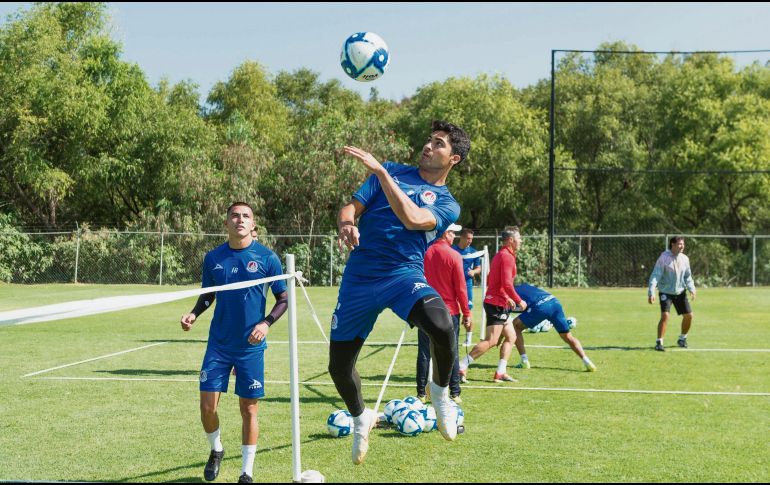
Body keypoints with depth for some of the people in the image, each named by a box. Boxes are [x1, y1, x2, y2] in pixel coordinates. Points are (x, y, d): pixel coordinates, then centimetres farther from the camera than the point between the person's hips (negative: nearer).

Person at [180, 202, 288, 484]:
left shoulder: (267, 258, -5)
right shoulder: (213, 258, 2)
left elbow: (283, 299, 1)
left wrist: (266, 323, -15)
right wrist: (194, 314, -4)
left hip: (251, 347, -2)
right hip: (218, 345, 2)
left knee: (249, 409, 2)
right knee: (208, 406, -2)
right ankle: (216, 450, 28)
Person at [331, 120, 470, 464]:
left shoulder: (447, 204, 4)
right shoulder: (392, 171, 14)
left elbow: (412, 218, -17)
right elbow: (352, 206, 6)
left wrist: (380, 171, -22)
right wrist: (347, 223, -19)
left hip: (404, 274, -3)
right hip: (358, 278, 3)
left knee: (441, 326, -33)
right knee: (338, 367, 6)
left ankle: (440, 390, -2)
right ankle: (360, 418, 39)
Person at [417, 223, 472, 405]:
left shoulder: (424, 253, 0)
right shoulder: (454, 256, -9)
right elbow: (460, 288, -8)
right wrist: (467, 313, -1)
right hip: (449, 311, -2)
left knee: (424, 352, 7)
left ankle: (421, 394, 8)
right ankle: (454, 393, 7)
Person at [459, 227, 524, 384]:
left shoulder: (500, 255, 17)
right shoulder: (507, 256, -13)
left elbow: (490, 280, 23)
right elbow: (507, 284, -22)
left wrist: (506, 298, 23)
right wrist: (519, 301, -11)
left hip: (496, 302, 11)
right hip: (497, 304, -11)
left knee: (511, 336, 13)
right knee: (491, 341, -13)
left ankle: (500, 373, 10)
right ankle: (461, 368, -16)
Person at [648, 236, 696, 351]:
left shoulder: (685, 259, 2)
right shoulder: (663, 258, -15)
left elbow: (687, 276, 12)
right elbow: (655, 275, -17)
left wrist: (692, 289, -5)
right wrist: (651, 292, -26)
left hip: (680, 292, 5)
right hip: (666, 292, -5)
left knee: (689, 315, 5)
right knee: (665, 316, -20)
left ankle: (682, 339, 28)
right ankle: (659, 343, -10)